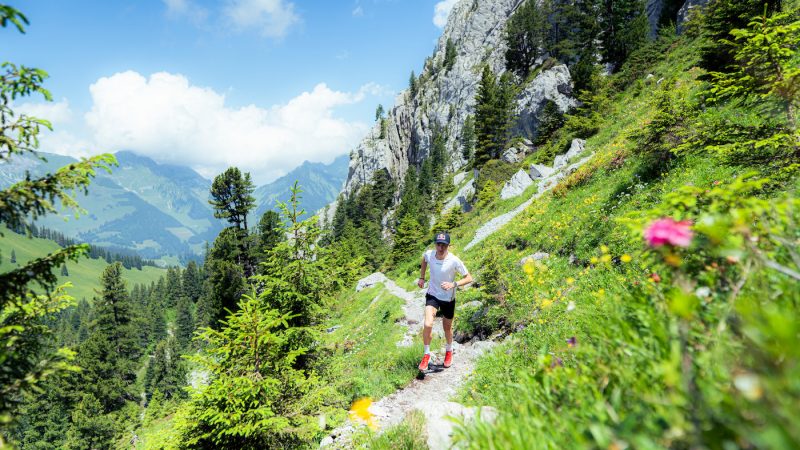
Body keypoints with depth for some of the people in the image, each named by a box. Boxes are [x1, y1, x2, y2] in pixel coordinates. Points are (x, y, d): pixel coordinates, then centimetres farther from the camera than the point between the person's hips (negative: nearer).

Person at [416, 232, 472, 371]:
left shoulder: (454, 261, -24)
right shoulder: (428, 254, -15)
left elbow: (469, 278, -17)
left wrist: (454, 284, -32)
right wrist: (422, 277, 6)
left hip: (448, 299, -1)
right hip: (432, 295, 1)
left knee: (447, 327, 17)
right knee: (428, 325, -19)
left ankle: (449, 351, 49)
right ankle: (426, 354, 6)